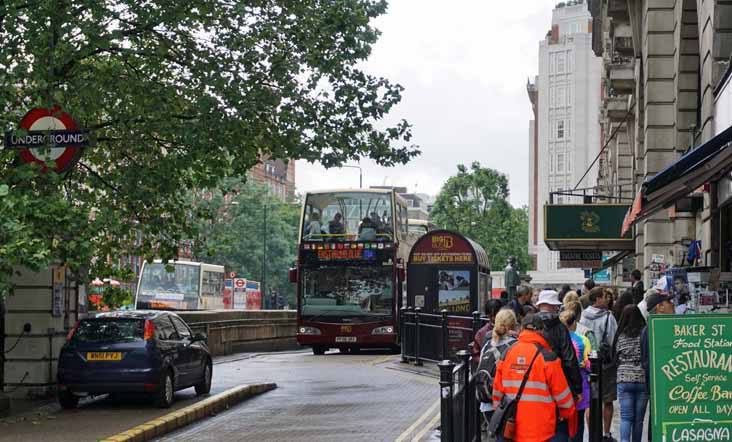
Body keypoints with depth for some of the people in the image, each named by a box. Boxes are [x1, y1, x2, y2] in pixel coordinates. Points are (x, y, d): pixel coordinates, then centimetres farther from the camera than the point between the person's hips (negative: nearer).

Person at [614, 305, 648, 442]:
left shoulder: (620, 335, 1)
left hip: (624, 380, 1)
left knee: (626, 417, 1)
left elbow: (615, 357, 8)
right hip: (643, 379, -1)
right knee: (638, 419, 9)